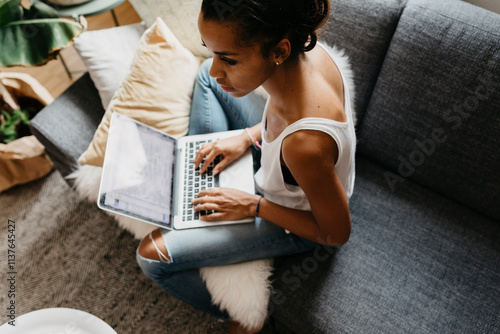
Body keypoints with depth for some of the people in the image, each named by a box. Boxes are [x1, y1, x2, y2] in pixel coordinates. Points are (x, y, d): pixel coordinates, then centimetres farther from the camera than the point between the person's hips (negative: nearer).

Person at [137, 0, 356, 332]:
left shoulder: (304, 143, -45)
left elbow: (337, 233, -26)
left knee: (152, 255, -6)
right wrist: (248, 137, -8)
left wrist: (253, 206, -20)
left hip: (294, 219, -7)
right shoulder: (307, 46, -24)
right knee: (203, 76, 12)